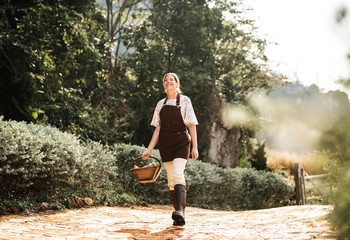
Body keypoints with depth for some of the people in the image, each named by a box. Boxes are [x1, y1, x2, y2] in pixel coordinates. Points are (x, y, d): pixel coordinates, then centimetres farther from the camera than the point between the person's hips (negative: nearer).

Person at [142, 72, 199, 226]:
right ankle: (178, 218, 5)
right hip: (165, 145, 4)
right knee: (171, 180, 1)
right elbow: (158, 128, 15)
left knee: (178, 175, -23)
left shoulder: (184, 101, 4)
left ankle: (180, 211, -33)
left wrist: (195, 147, -7)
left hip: (181, 143, -4)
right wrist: (149, 150, 9)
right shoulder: (161, 104, 14)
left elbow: (192, 125, 1)